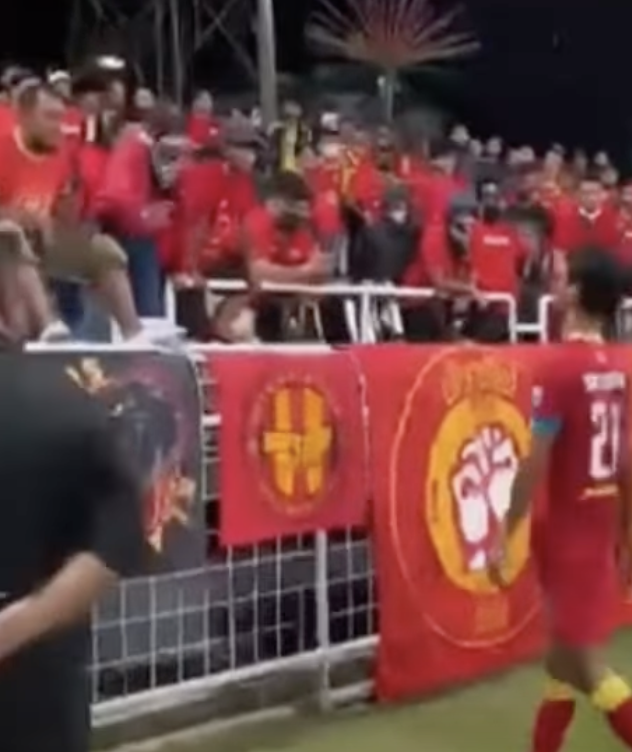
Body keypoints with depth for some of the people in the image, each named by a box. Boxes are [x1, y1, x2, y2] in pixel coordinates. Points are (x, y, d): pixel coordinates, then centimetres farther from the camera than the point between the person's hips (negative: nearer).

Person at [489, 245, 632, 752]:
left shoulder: (560, 367, -17)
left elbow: (535, 465, -17)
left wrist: (505, 536, -9)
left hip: (568, 532, -8)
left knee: (586, 663, 0)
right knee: (564, 656, 17)